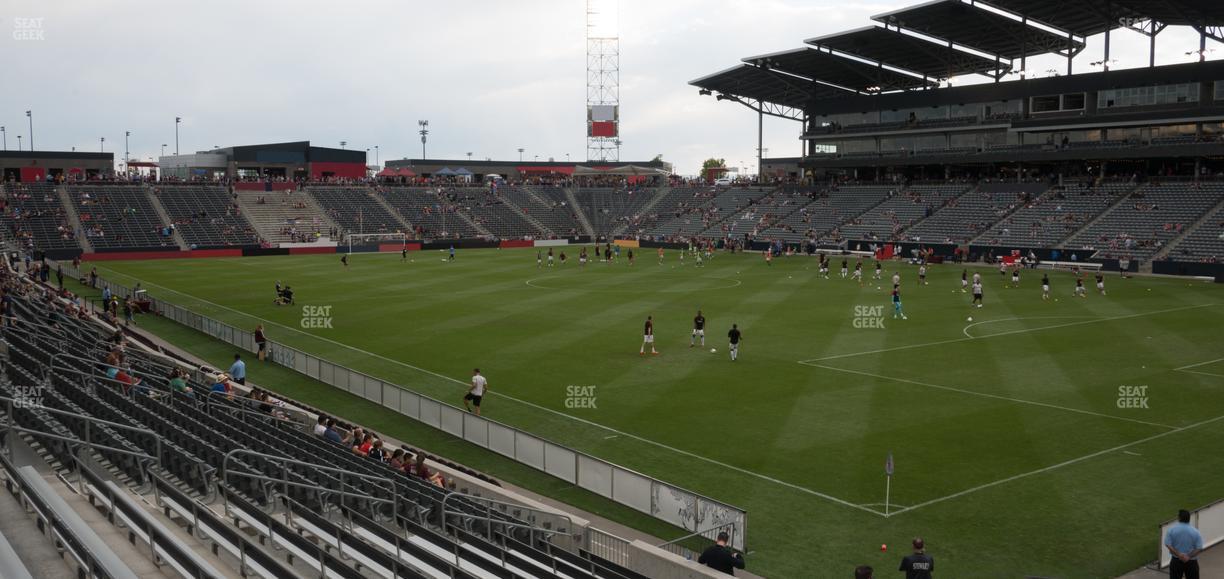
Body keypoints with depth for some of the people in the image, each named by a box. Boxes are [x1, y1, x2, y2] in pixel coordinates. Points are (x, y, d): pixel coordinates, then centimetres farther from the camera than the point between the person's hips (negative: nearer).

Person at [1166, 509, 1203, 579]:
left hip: (1176, 561, 0)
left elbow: (1168, 545, -12)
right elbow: (1199, 548, -11)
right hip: (1191, 562, 0)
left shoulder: (1172, 530, -7)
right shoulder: (1195, 532, -6)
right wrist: (1189, 556, -14)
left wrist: (1178, 554, -15)